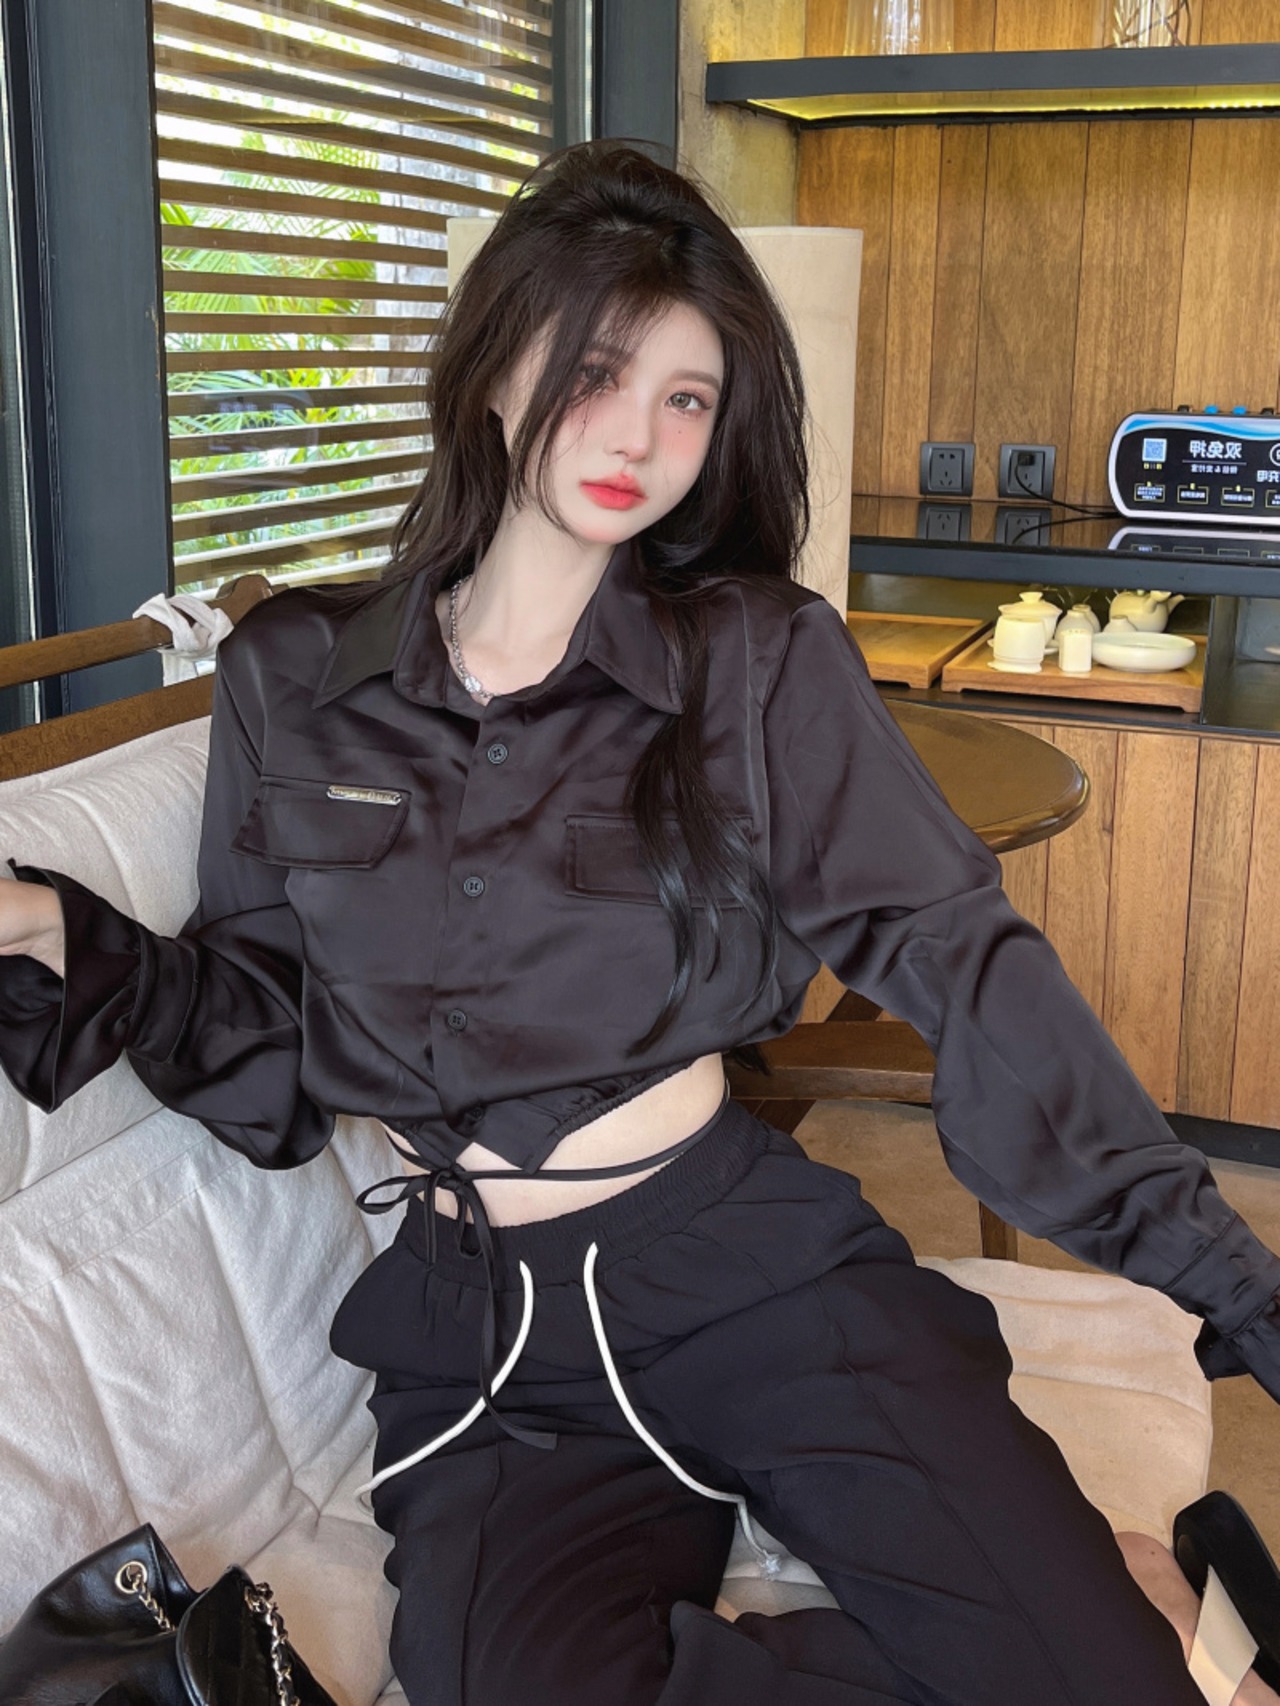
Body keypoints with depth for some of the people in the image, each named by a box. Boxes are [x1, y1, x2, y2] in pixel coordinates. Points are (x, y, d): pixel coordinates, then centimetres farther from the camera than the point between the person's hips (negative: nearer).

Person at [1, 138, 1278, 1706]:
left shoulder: (760, 658, 0)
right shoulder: (292, 679, 5)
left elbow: (961, 960, -4)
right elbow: (256, 1046, 9)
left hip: (750, 1263, -2)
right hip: (474, 1326, 3)